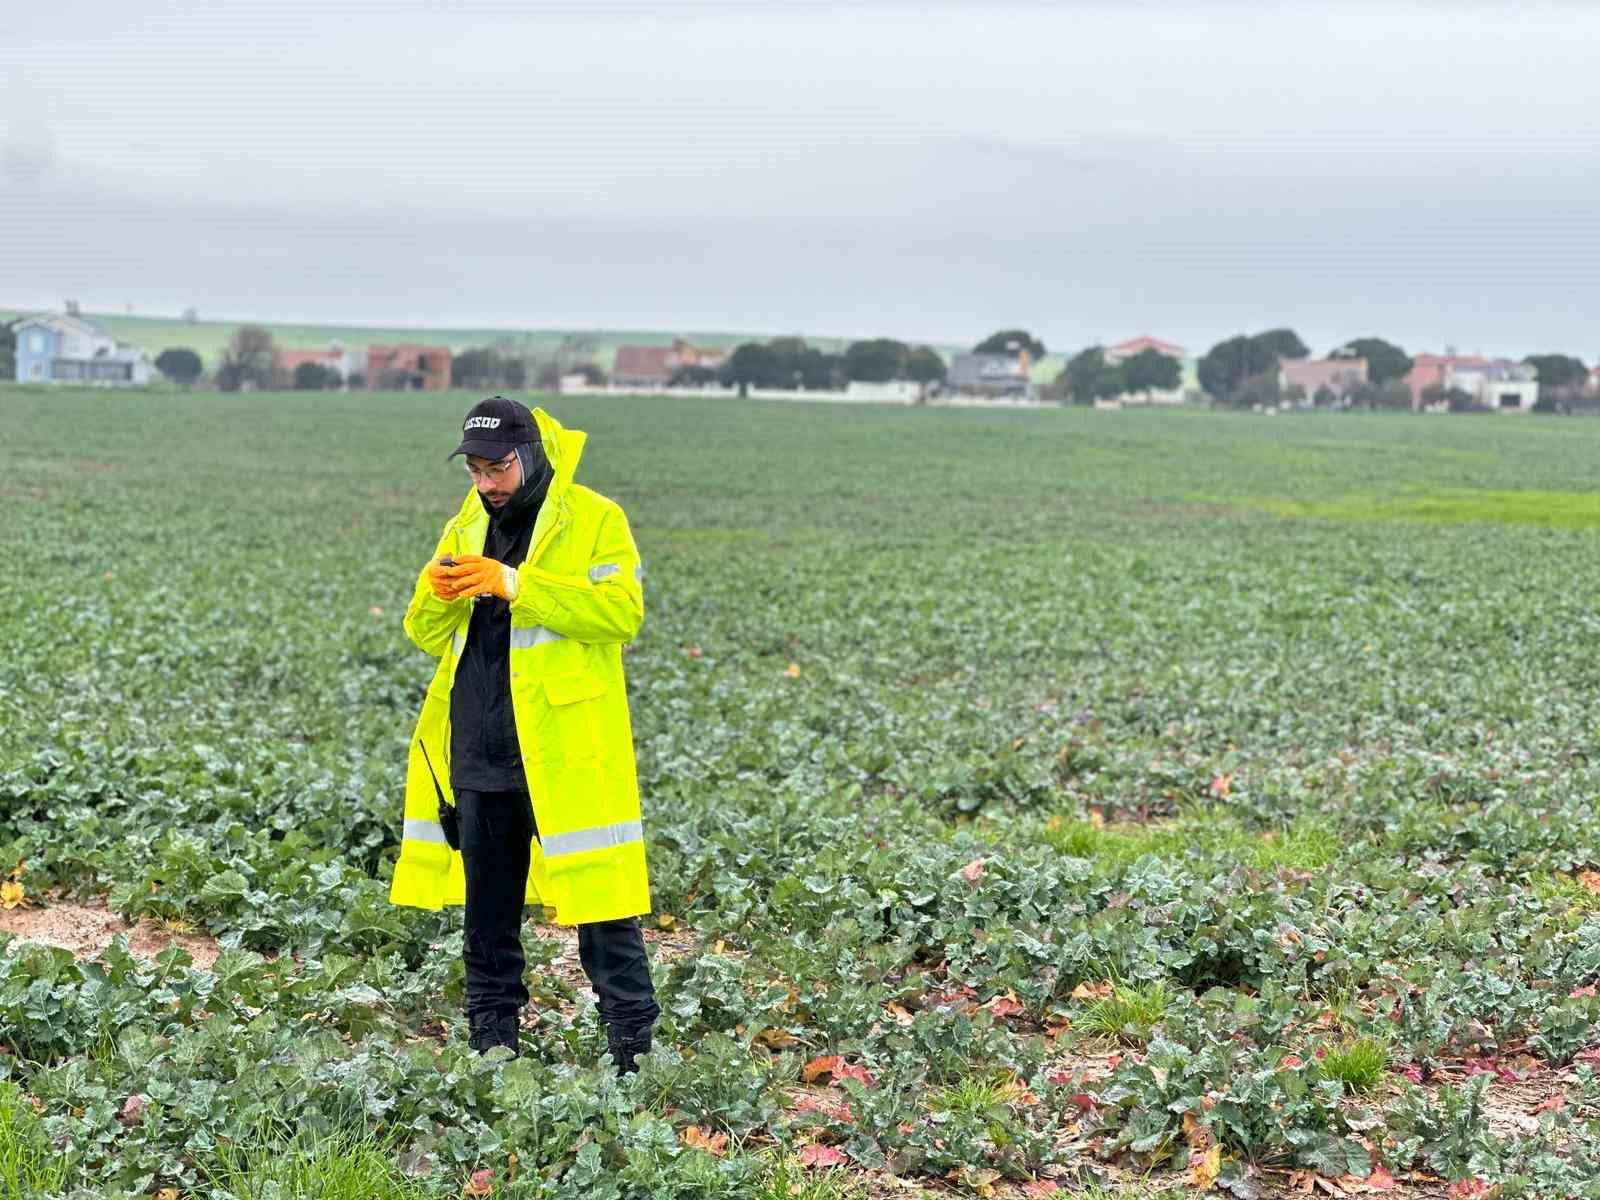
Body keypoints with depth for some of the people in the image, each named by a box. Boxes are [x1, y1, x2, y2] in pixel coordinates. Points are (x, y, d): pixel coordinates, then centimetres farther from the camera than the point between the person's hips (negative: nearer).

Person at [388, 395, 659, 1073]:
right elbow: (428, 637, 16)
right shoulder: (465, 528, 16)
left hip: (565, 750, -6)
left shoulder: (594, 519, -2)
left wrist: (516, 585, -21)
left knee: (597, 899, -7)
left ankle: (635, 1051, -1)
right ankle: (491, 1050, 23)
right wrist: (437, 593, -8)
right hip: (477, 750, 6)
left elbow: (622, 610, -16)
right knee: (488, 910, 12)